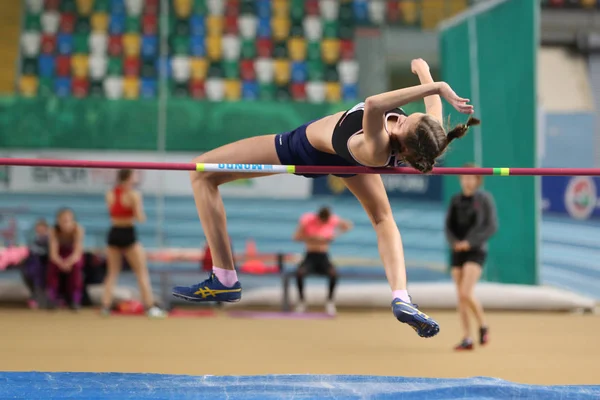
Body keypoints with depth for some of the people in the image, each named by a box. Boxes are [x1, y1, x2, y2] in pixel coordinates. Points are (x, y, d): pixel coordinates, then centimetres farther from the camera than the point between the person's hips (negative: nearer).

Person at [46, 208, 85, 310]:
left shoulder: (78, 229, -27)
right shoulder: (54, 231, -23)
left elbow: (77, 253, -31)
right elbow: (53, 254, -27)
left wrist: (69, 262, -50)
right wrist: (62, 263, -47)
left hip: (73, 257, -1)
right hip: (59, 258, 1)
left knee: (75, 267, -33)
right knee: (52, 266, -30)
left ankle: (75, 300, -24)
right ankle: (52, 299, -21)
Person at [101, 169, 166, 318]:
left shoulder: (109, 194, 5)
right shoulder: (133, 195, -10)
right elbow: (140, 218, -13)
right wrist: (139, 203, 5)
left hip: (114, 234, 5)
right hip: (128, 235, -5)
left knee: (112, 272, 12)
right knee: (142, 272, 2)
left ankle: (106, 306, 3)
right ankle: (149, 307, -1)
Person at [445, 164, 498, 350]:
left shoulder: (485, 199, -5)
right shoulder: (456, 200, 8)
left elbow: (492, 226, -9)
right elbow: (449, 226, 10)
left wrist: (470, 242, -16)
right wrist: (454, 242, -10)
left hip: (476, 251, -5)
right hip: (457, 252, 5)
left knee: (466, 293, -18)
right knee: (461, 297, 3)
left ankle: (483, 326, 4)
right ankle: (467, 339, 7)